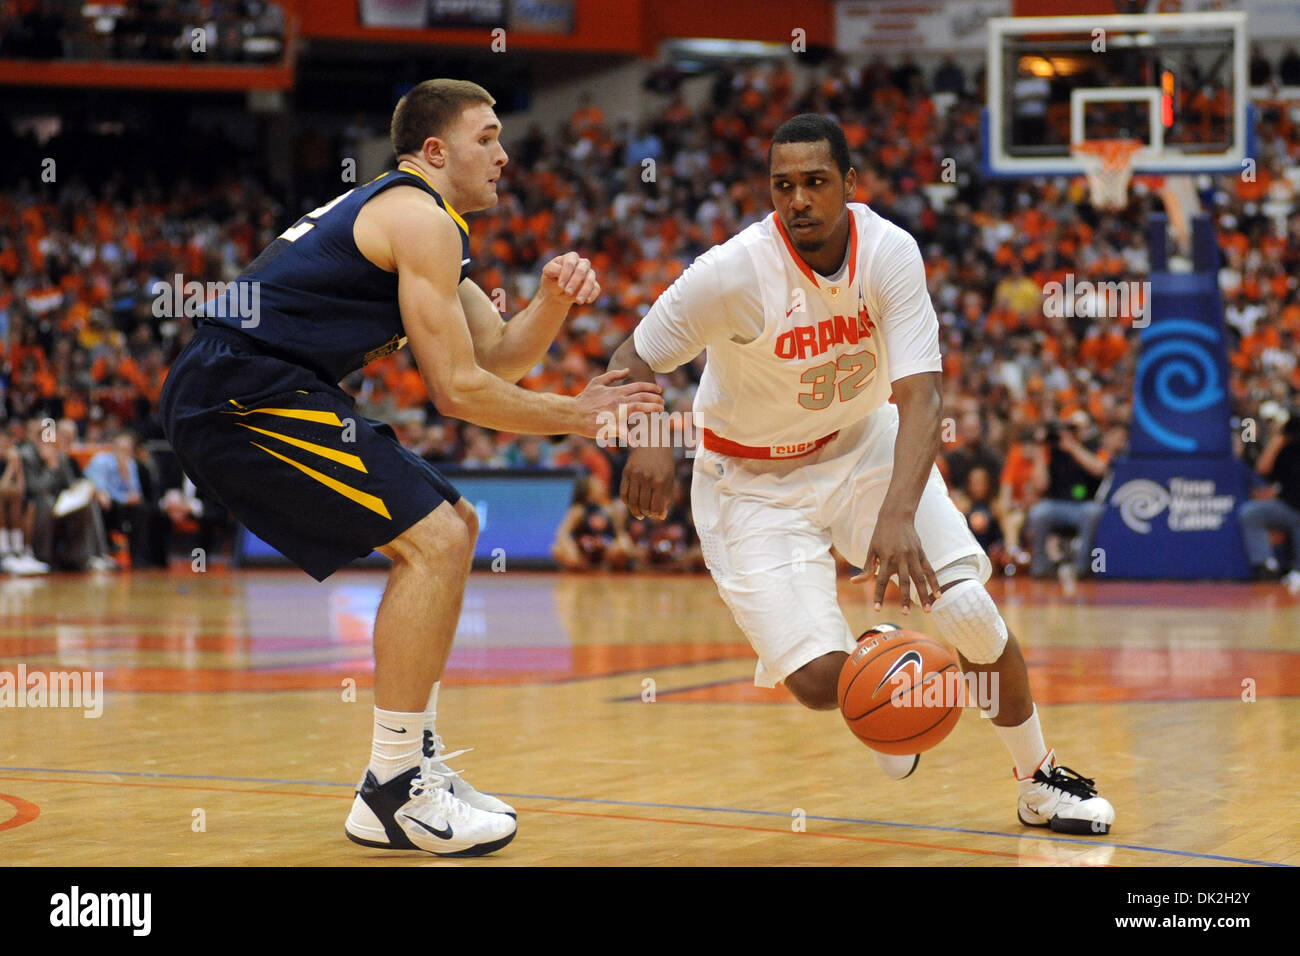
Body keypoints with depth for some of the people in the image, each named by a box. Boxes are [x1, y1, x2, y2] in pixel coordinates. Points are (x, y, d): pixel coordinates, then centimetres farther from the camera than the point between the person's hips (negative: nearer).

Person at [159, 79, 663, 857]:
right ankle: (392, 792, -13)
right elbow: (458, 389, -12)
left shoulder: (415, 222, 23)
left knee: (450, 529, 17)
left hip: (241, 396, 11)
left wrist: (552, 302, 0)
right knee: (434, 542, -16)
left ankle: (417, 760, 18)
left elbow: (501, 355, 20)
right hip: (243, 391, -11)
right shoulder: (420, 218, -9)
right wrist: (574, 416, -2)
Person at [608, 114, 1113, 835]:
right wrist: (647, 437, -38)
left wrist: (898, 515, -42)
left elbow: (919, 397, -26)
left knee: (970, 612, -11)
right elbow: (633, 360, -15)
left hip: (863, 443, 2)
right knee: (819, 680, -16)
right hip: (755, 479, -2)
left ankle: (1040, 781, 13)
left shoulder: (890, 252, -20)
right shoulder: (736, 271, -26)